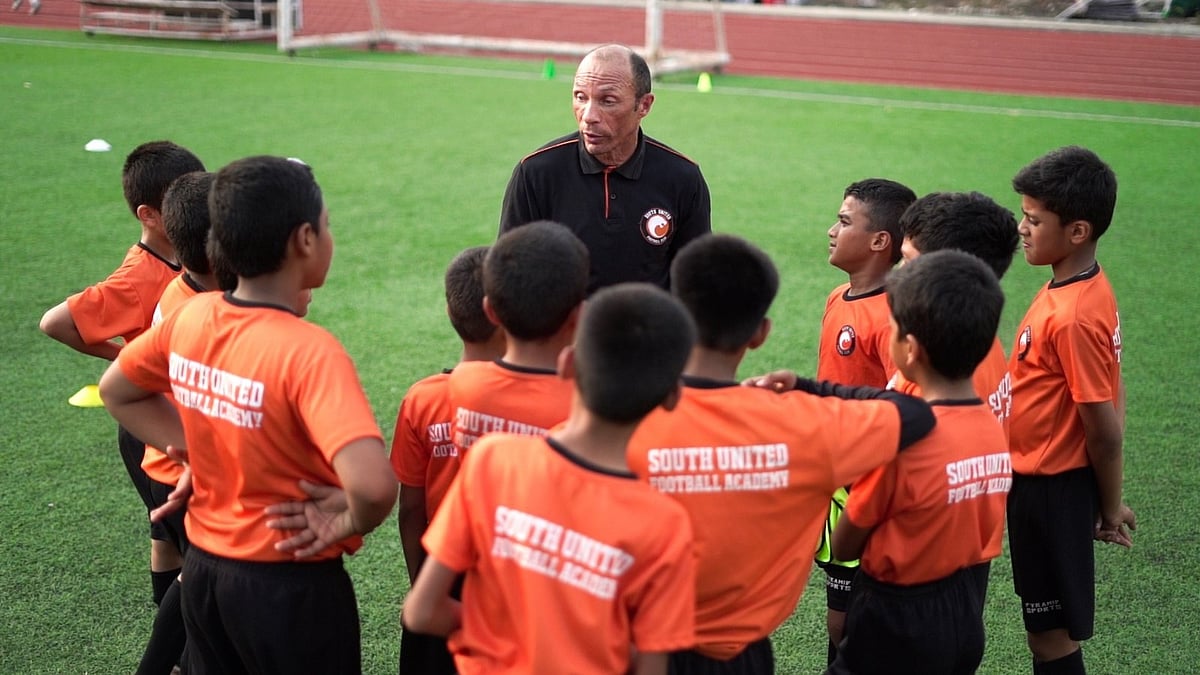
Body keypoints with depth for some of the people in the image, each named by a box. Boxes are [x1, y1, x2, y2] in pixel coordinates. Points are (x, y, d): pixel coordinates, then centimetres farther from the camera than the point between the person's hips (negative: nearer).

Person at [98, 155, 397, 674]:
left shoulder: (189, 317, -6)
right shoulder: (309, 351, -26)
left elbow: (117, 392, 13)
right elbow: (372, 485, -37)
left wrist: (198, 448, 7)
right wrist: (350, 522, -16)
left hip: (203, 567, 6)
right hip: (291, 584, -6)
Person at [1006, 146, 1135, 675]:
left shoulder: (1073, 317, -26)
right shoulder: (1083, 288, 2)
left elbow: (1105, 429, -21)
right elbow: (1108, 399, 11)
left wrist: (1110, 506, -7)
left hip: (1050, 489, -9)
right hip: (1045, 477, 9)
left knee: (1051, 631, 5)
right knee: (1052, 623, 21)